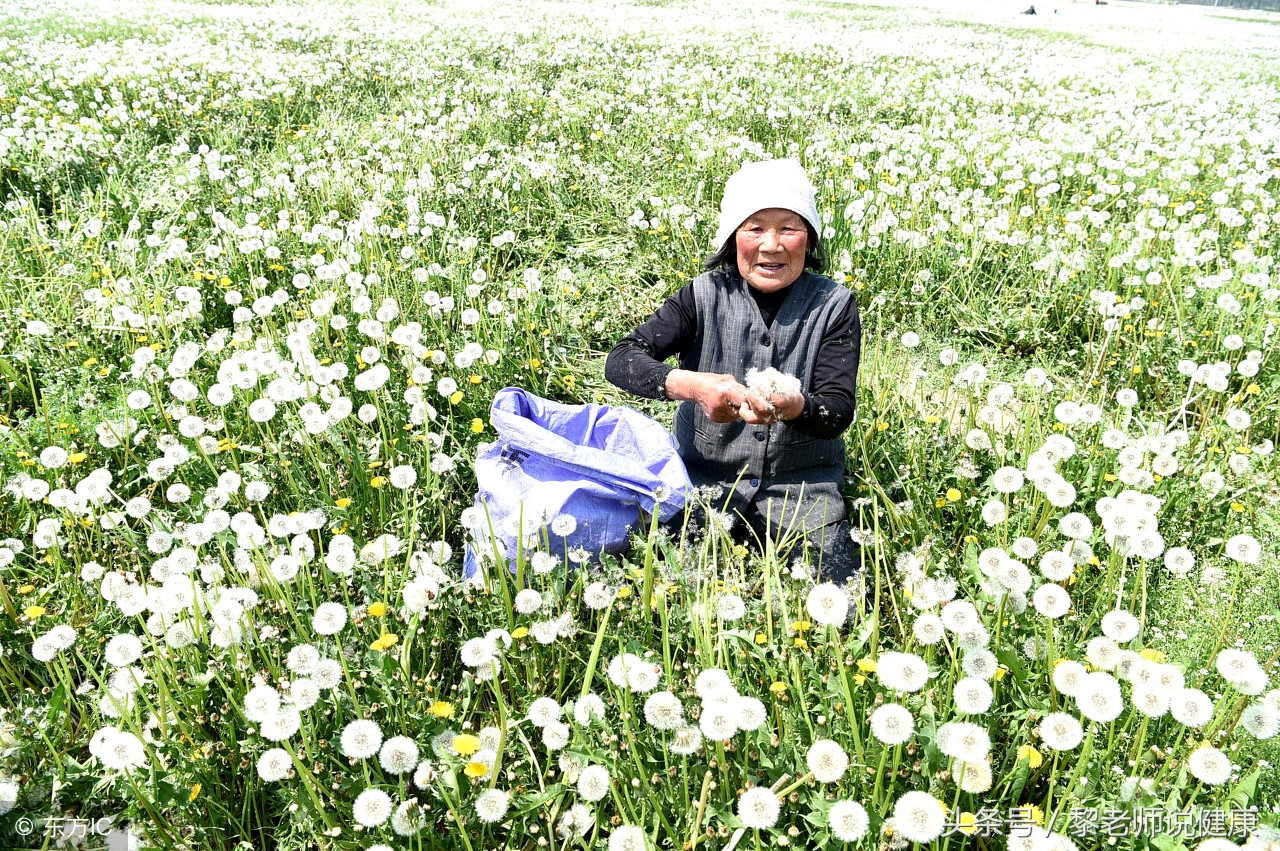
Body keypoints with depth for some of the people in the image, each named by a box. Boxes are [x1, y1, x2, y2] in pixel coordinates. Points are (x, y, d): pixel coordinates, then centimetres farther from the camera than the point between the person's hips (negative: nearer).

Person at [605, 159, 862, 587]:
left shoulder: (833, 306, -2)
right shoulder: (705, 296, -3)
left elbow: (839, 411, -10)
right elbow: (620, 360, -13)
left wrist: (793, 407, -34)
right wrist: (692, 385, -32)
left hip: (800, 485, 1)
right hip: (705, 477, 0)